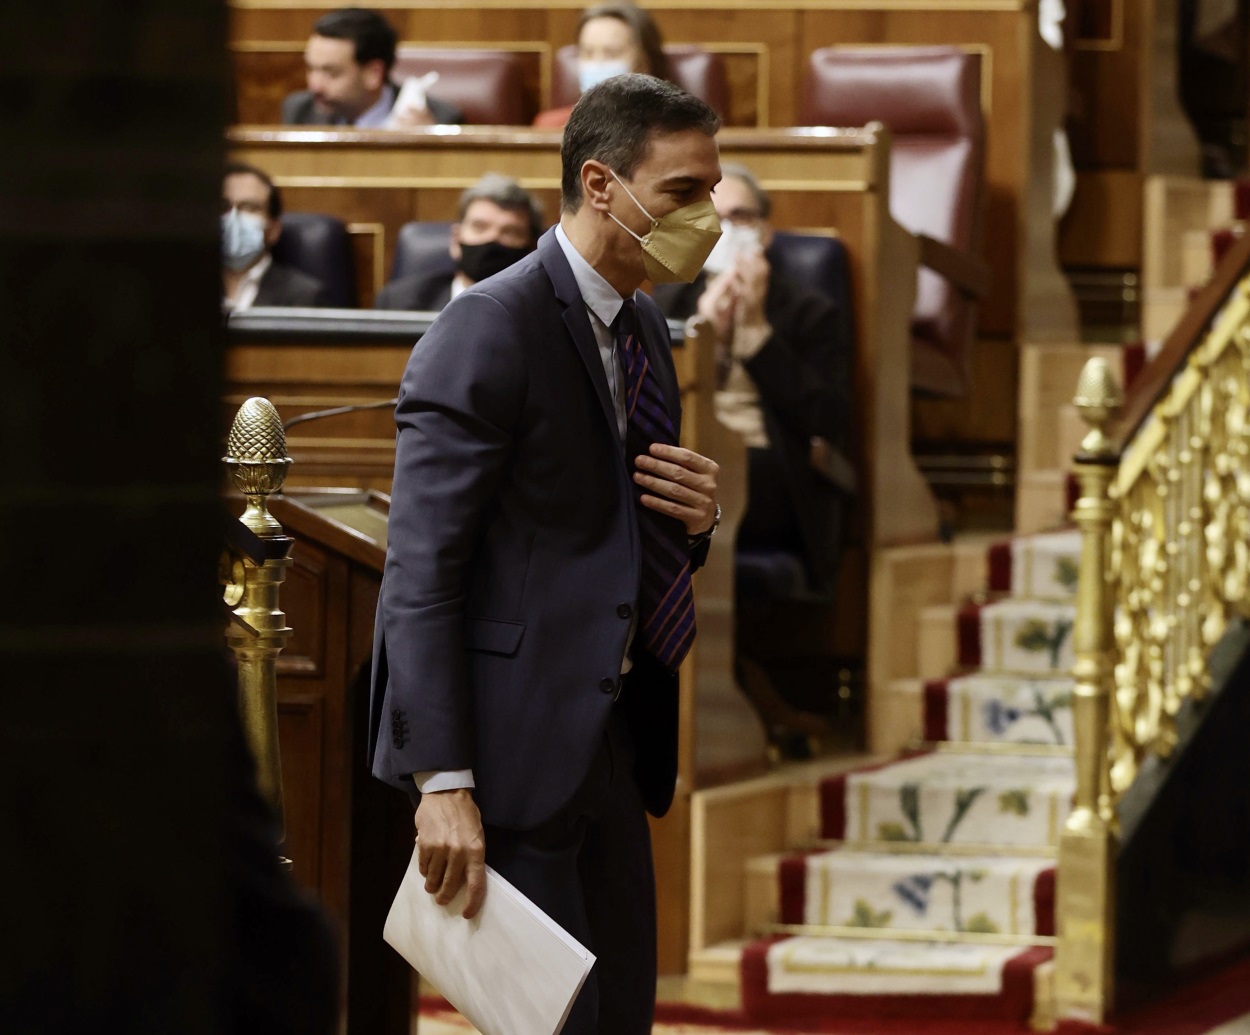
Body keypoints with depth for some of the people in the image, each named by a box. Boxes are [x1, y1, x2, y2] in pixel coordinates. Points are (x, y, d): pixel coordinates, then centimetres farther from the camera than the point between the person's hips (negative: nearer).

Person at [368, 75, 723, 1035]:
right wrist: (443, 783, -24)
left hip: (611, 740, 9)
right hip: (512, 748, -9)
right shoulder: (488, 333, -14)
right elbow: (422, 573, -18)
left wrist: (695, 515, 0)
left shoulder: (643, 329, 14)